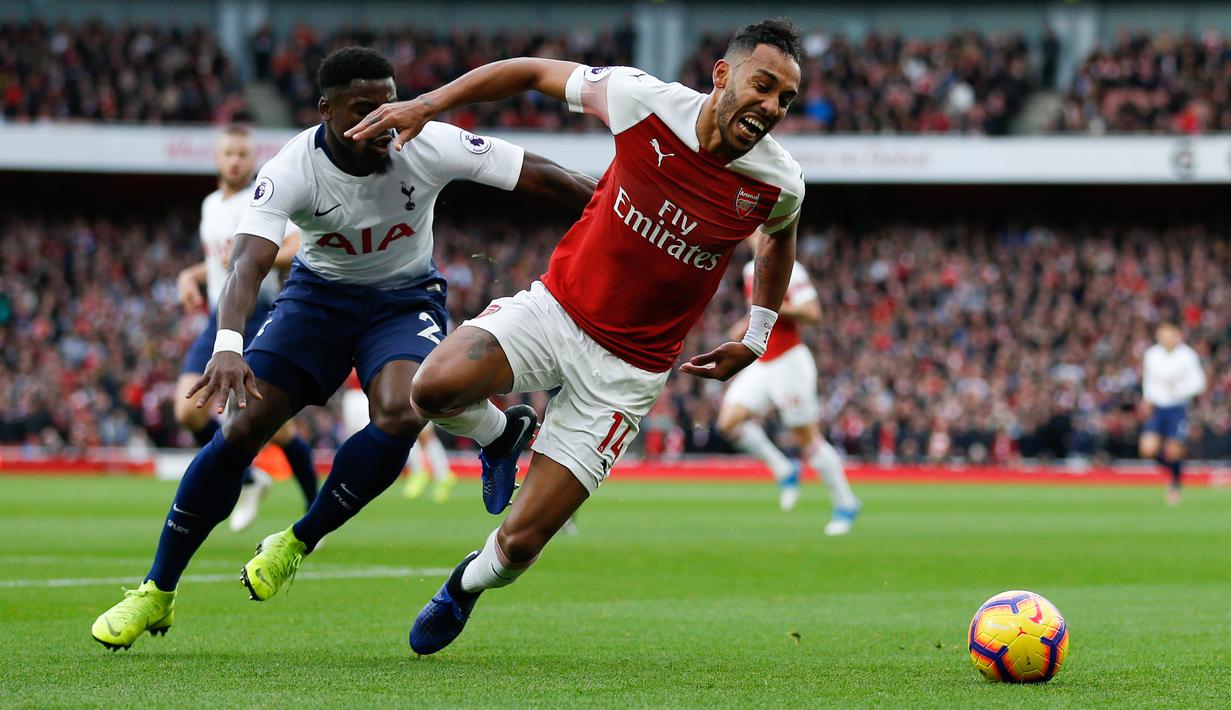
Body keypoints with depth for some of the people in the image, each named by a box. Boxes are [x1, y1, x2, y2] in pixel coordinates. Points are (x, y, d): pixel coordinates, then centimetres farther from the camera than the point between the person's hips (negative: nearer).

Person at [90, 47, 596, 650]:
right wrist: (227, 344, -55)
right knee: (242, 428, -12)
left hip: (407, 299, 0)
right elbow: (250, 261, -38)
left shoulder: (430, 148, -24)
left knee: (400, 413, -31)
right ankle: (157, 593, 3)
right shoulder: (291, 170, -26)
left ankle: (296, 544, -10)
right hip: (319, 293, 0)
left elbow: (539, 176, -18)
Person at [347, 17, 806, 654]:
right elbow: (536, 73, -2)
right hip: (556, 307, 0)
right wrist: (425, 105, -8)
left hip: (627, 367, 0)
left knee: (521, 541, -5)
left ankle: (468, 584, 34)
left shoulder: (780, 183, -12)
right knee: (436, 387, -31)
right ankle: (500, 438, 7)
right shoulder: (645, 101, -17)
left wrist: (756, 339, 13)